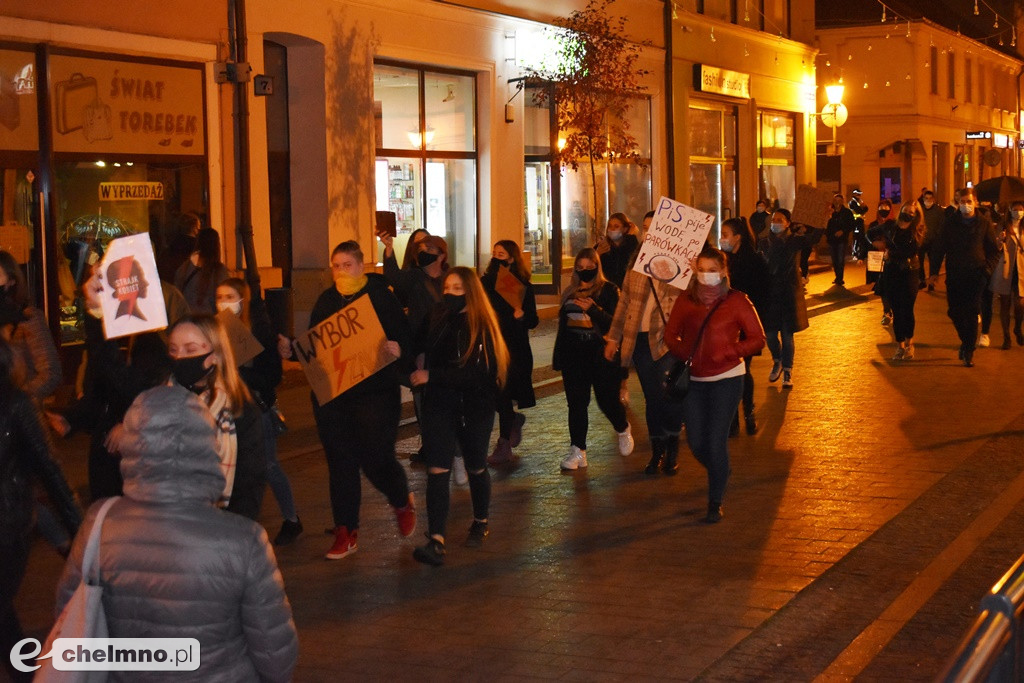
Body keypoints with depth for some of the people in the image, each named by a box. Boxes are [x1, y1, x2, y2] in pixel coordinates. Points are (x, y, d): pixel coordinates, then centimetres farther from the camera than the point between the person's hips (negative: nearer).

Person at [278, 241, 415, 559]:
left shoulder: (381, 297, -3)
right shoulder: (326, 300, 11)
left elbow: (406, 340, -6)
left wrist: (398, 350, -28)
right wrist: (291, 350, -4)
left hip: (374, 392, -4)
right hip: (331, 395, 4)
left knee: (376, 459, -6)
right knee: (340, 462, 5)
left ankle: (403, 503, 27)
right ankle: (346, 532, 14)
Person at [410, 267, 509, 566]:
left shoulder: (483, 328, -13)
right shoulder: (437, 319, 0)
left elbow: (475, 374, -23)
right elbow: (421, 345, 22)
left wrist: (431, 376, -24)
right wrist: (419, 364, 0)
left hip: (475, 407, -3)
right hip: (439, 404, 3)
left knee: (476, 468, 16)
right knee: (437, 470, -10)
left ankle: (481, 522, 41)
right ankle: (436, 541, -17)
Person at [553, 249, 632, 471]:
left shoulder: (608, 290, -3)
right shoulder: (570, 292, 13)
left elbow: (614, 323, -11)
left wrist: (593, 309, -25)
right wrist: (558, 357, 19)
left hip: (600, 355, -4)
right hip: (573, 356, 5)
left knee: (607, 400, -2)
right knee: (576, 403, 3)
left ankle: (623, 430, 30)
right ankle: (578, 451, 8)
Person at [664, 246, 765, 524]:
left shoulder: (736, 301, -5)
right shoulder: (685, 302, 4)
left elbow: (757, 339, -4)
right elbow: (671, 334, 10)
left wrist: (727, 353, -16)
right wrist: (683, 352, -10)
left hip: (726, 379, -4)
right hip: (693, 380, 4)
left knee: (716, 442, -5)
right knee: (696, 443, 7)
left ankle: (715, 503, 11)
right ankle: (721, 476, 40)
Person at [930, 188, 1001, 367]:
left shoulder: (985, 224, 2)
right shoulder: (950, 224, 4)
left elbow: (994, 250, 7)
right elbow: (939, 248, 7)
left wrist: (987, 269, -5)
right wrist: (934, 272, 1)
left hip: (975, 276, -2)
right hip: (954, 275, 2)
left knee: (972, 314, -3)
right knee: (955, 312, 5)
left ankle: (969, 351, 5)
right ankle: (966, 342, 28)